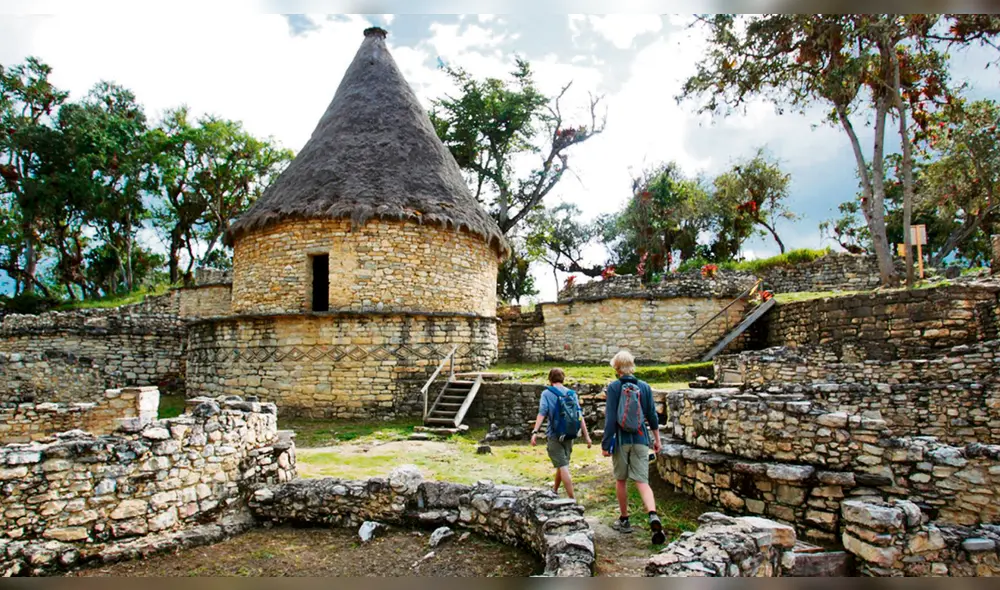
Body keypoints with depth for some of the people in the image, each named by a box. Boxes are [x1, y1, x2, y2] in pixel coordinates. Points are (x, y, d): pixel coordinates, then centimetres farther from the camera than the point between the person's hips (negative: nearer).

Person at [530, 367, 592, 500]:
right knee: (562, 464, 21)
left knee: (563, 466, -4)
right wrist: (586, 435, -1)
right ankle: (555, 490, 39)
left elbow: (542, 413, -16)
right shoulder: (572, 393, 5)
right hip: (569, 435, 5)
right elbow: (580, 416, -1)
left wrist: (535, 432, -21)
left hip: (554, 435, -5)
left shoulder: (547, 393, -4)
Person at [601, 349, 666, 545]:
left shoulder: (614, 387, -8)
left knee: (621, 480, 14)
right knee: (642, 481, 1)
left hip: (621, 440, -2)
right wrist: (657, 439, 18)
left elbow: (610, 417, -11)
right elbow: (652, 415, 6)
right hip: (640, 440, 2)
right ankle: (653, 516, -23)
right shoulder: (645, 387, 2)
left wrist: (605, 443, -6)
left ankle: (624, 520, 25)